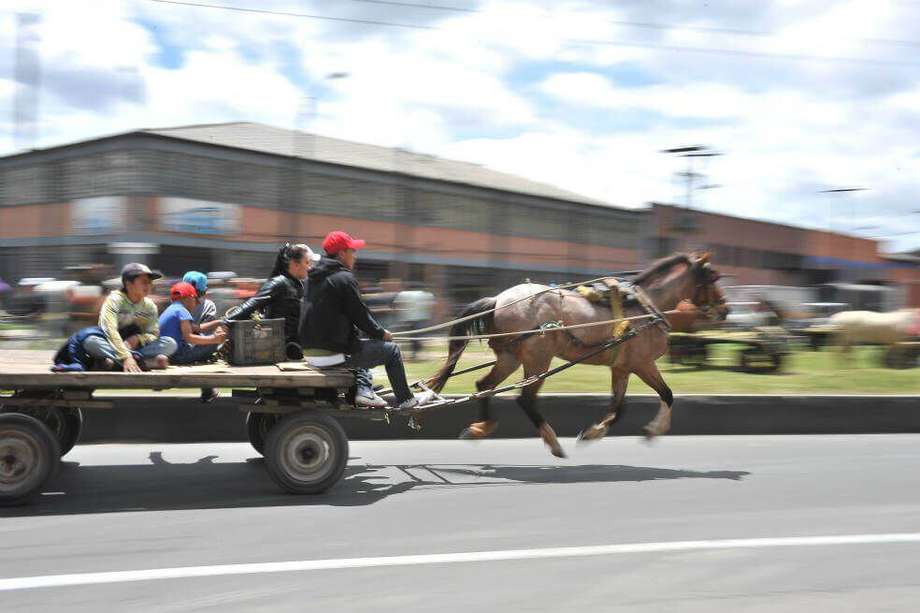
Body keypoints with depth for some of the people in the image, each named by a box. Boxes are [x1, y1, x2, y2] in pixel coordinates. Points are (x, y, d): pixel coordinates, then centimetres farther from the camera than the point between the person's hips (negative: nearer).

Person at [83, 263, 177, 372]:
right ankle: (142, 361, -39)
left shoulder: (150, 306, 1)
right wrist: (126, 357, -41)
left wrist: (137, 338, -22)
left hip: (136, 346, 4)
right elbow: (110, 331, -27)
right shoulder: (114, 300, -14)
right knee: (90, 341, -35)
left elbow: (154, 334, 1)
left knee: (171, 343, -18)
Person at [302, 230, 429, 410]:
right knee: (391, 350, 6)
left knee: (361, 344, 35)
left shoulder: (314, 277, 13)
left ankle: (363, 390, 19)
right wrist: (381, 333, 5)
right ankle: (405, 400, 16)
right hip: (337, 350, -9)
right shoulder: (344, 278, -15)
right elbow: (359, 314, -12)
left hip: (312, 346, 9)